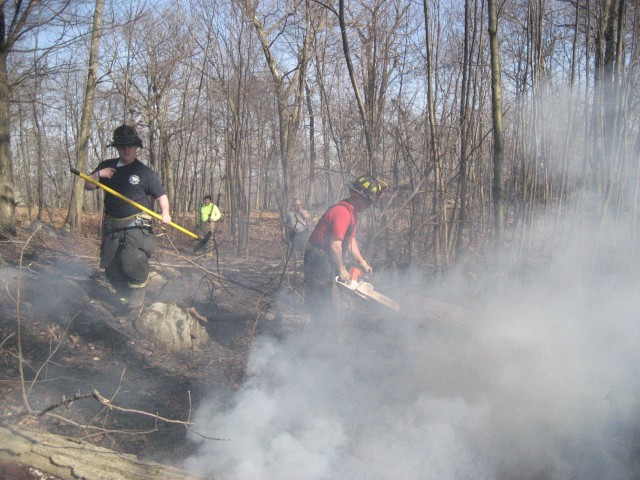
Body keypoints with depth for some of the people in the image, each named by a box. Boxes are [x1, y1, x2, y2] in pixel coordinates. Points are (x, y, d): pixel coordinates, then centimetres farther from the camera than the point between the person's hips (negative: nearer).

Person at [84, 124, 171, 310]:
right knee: (110, 264, 7)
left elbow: (161, 195, 0)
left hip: (136, 224, -5)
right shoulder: (107, 166, 11)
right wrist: (98, 174, -7)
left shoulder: (144, 172, -1)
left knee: (132, 259, -23)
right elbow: (87, 186, 12)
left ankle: (137, 295, -5)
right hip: (112, 224, 5)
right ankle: (123, 296, 23)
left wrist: (165, 213, -18)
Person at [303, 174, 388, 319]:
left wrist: (362, 262, 17)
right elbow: (335, 245, -27)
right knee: (322, 302, -3)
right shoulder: (342, 212, -24)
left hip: (327, 261, 11)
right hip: (320, 262, -11)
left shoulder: (351, 212, 10)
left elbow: (351, 240, 18)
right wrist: (342, 270, -17)